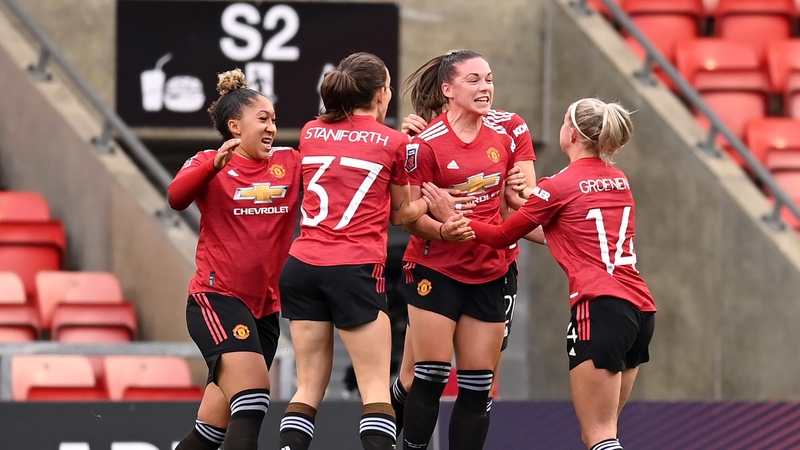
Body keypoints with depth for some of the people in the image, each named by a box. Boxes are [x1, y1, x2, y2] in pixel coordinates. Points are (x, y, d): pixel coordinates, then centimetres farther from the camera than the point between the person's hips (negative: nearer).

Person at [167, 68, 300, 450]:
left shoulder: (290, 163, 8)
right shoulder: (210, 164, -2)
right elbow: (177, 197, -21)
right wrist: (215, 165, -38)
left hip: (265, 308, 5)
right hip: (217, 299, -5)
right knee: (253, 399, -24)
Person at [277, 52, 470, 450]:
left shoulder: (311, 134, 11)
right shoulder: (394, 143, 1)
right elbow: (400, 213, 13)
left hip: (302, 266, 4)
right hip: (355, 270, -4)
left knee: (309, 387, 10)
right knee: (375, 389, -1)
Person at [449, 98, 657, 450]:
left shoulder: (559, 187, -3)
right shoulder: (619, 181, 16)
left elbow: (502, 237, 5)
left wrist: (456, 219, 15)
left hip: (600, 306, -7)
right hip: (641, 309, 7)